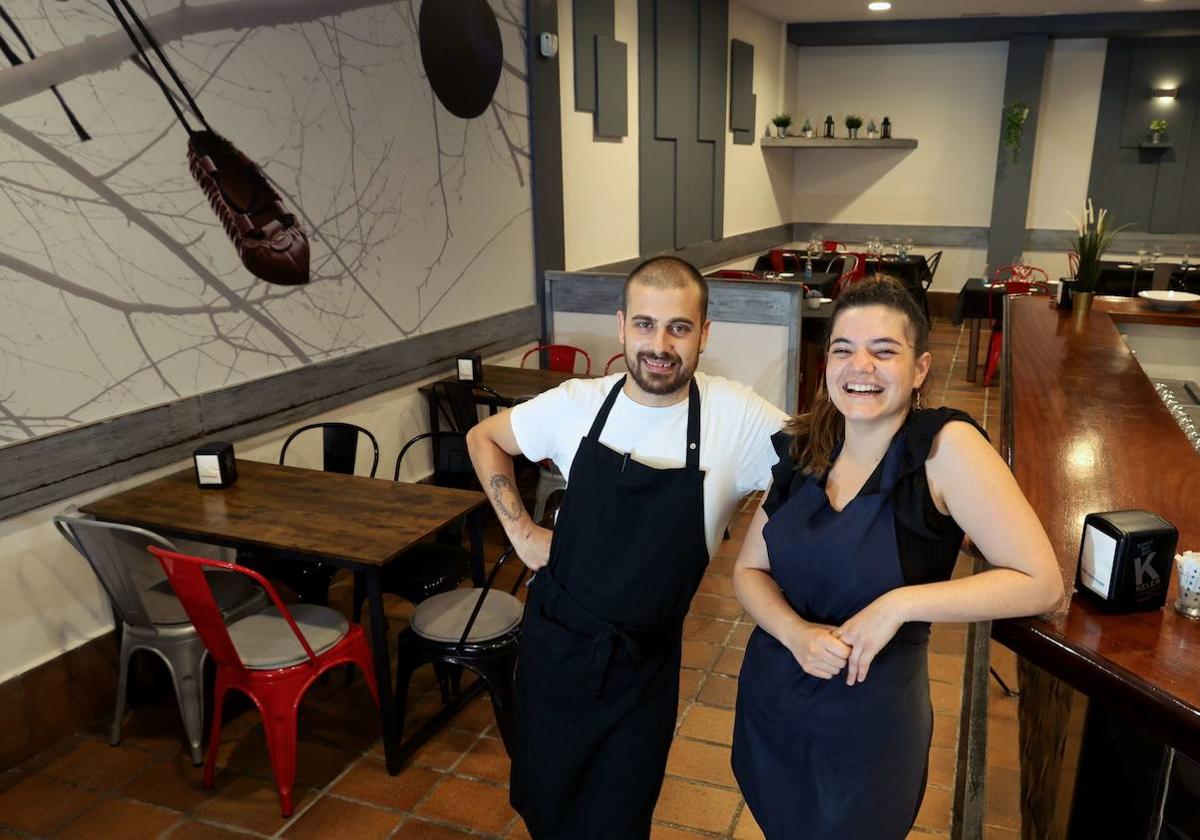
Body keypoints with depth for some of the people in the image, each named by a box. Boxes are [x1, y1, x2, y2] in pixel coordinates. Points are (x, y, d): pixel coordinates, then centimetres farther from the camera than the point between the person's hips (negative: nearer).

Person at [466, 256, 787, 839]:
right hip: (553, 645, 2)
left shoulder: (737, 416, -15)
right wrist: (520, 532, -1)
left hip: (645, 665, -1)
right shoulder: (576, 404, -9)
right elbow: (483, 439, 7)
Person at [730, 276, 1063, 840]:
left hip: (869, 725, -4)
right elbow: (749, 569, 0)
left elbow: (1040, 583, -20)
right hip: (768, 704, 4)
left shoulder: (946, 446, -19)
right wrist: (796, 632, -18)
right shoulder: (803, 449, -6)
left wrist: (900, 605, -26)